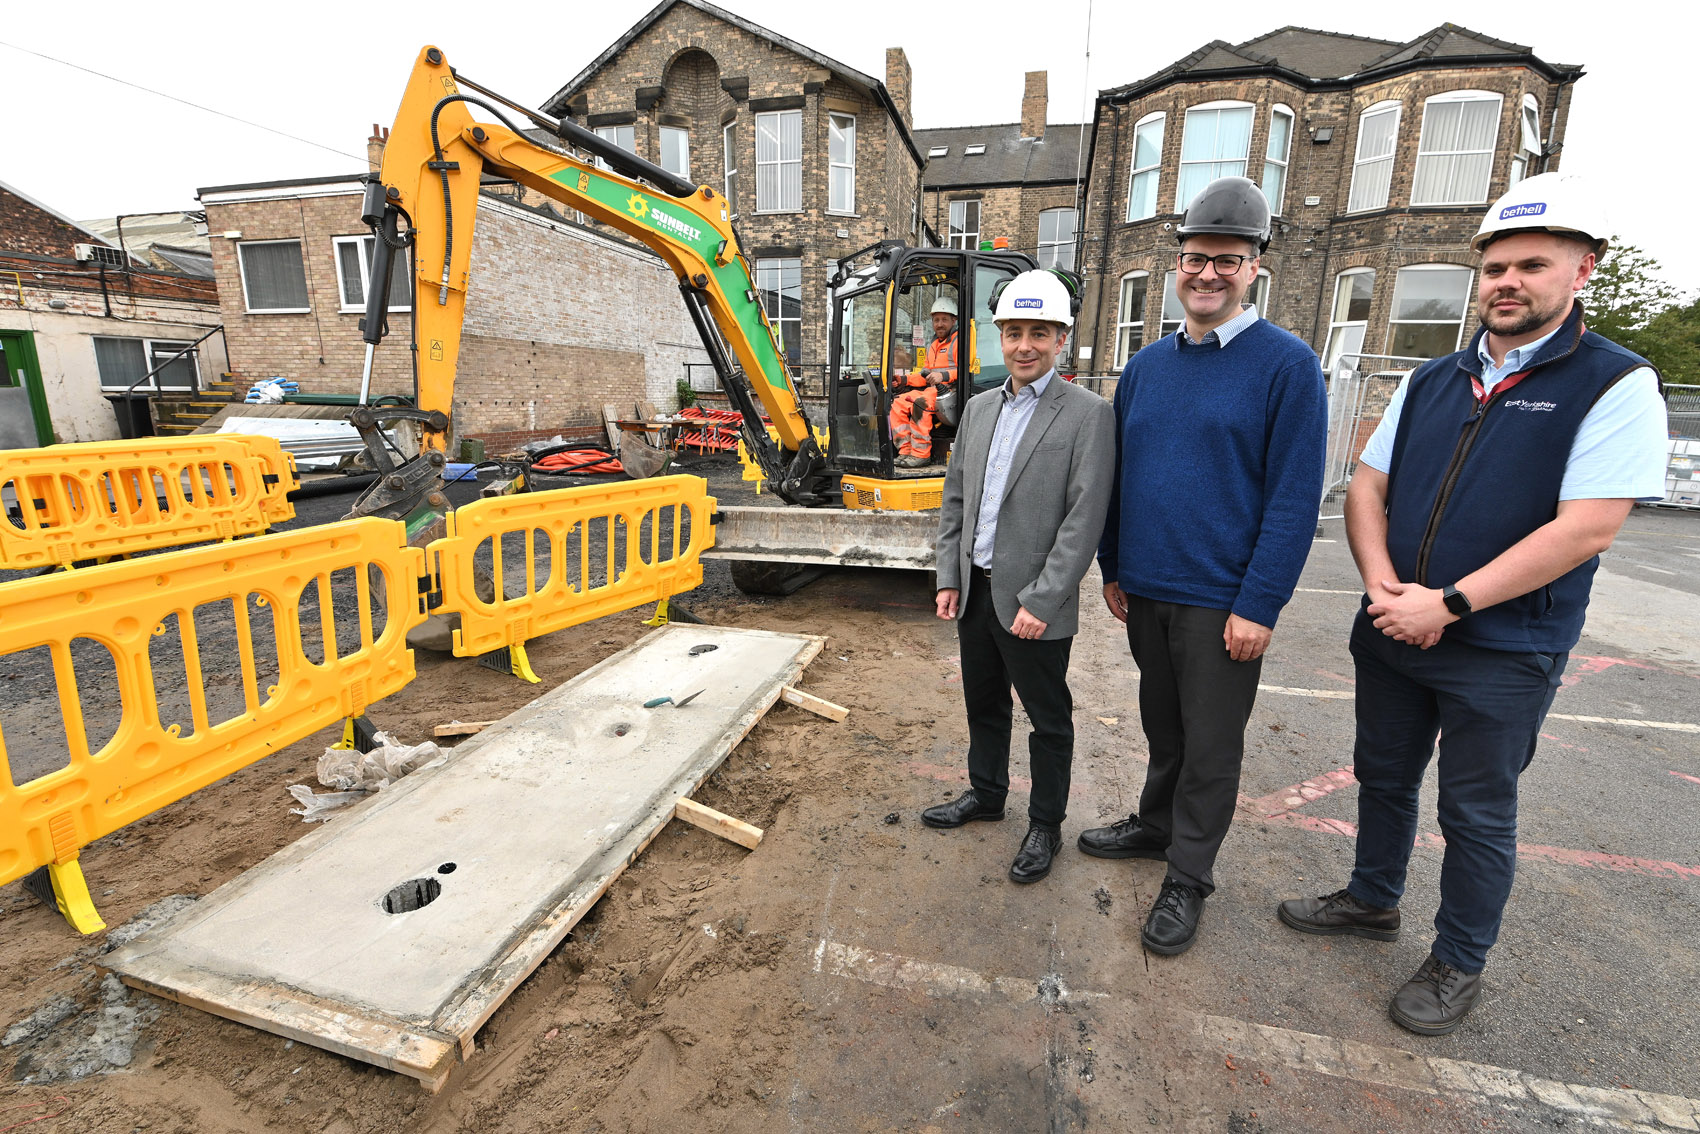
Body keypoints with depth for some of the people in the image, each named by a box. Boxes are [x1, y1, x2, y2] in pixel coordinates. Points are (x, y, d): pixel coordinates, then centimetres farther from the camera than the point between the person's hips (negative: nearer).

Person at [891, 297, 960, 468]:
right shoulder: (932, 345, 27)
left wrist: (944, 375, -26)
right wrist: (905, 380, 12)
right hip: (932, 390, 9)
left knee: (920, 402, -34)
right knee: (898, 403, -8)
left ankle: (921, 454, -30)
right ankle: (905, 450, -13)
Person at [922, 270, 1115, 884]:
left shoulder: (1088, 414, -10)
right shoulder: (979, 407, 9)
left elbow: (1084, 518, -15)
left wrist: (1040, 602, -18)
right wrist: (949, 577, 6)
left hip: (1033, 603, -6)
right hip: (975, 591, 6)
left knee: (1048, 719, 11)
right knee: (984, 704, 21)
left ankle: (1046, 823, 30)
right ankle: (985, 793, 42)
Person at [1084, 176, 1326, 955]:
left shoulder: (1287, 365, -8)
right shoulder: (1146, 365, 7)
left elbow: (1295, 497, -12)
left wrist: (1258, 606, -16)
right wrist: (1113, 568, 10)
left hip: (1222, 602, -4)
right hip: (1145, 593, 5)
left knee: (1210, 746, 8)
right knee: (1163, 725, 21)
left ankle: (1187, 879, 24)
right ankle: (1155, 825, 41)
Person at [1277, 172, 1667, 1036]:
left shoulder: (1615, 386, -8)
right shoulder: (1432, 382, 7)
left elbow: (1583, 531, -18)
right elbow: (1367, 488, 4)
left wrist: (1447, 603, -21)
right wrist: (1382, 584, -11)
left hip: (1502, 653, -5)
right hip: (1392, 633, 5)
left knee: (1476, 815, 10)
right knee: (1383, 776, 19)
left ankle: (1458, 963, 31)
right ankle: (1372, 899, 41)